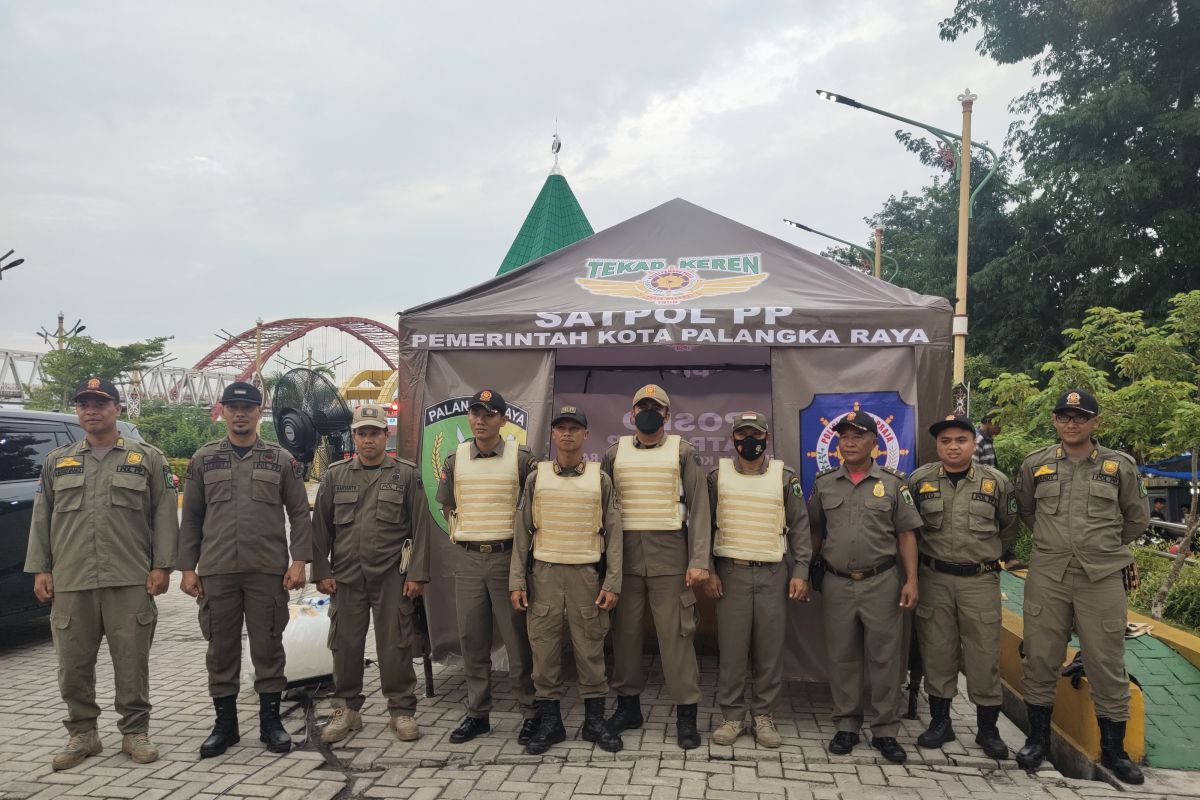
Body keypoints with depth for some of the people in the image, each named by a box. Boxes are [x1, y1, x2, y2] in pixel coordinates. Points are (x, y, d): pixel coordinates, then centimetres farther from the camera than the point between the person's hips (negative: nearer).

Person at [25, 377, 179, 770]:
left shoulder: (148, 458, 5)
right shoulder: (57, 462, 14)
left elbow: (164, 515, 1)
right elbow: (41, 519, 13)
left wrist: (161, 565, -6)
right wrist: (40, 569, 5)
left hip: (130, 581, -3)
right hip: (70, 582, 3)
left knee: (131, 661, 2)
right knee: (73, 663, 8)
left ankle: (134, 732, 14)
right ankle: (82, 733, 23)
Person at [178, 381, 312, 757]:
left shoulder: (281, 459, 5)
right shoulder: (203, 459, 9)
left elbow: (300, 513, 3)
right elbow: (191, 518, 9)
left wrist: (299, 561, -6)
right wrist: (187, 567, 3)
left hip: (268, 571, -1)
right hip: (216, 571, 2)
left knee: (268, 646, 5)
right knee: (221, 648, 8)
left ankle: (271, 722, 16)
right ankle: (225, 724, 21)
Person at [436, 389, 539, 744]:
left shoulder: (520, 457, -3)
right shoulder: (456, 459, 7)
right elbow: (447, 506, 16)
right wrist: (465, 536, 9)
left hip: (507, 555, -3)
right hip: (467, 558, 4)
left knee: (517, 637, 1)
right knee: (472, 639, 10)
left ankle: (531, 712, 13)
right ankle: (477, 713, 22)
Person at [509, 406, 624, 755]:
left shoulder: (600, 479, 4)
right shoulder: (536, 477, 6)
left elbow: (613, 534, 3)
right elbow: (522, 532, 6)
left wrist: (612, 582, -4)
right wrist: (517, 581, 0)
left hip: (587, 574, -1)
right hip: (544, 573, 1)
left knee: (590, 649, 4)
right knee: (544, 649, 3)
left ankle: (595, 721, 17)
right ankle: (549, 722, 16)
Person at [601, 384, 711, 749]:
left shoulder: (683, 452, 3)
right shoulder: (615, 453, 10)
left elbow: (698, 507, -1)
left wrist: (699, 561, -9)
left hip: (669, 554, -2)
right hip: (623, 554, 3)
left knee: (676, 633, -1)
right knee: (625, 631, 8)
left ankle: (686, 712, 9)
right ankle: (628, 705, 23)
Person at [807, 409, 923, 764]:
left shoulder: (892, 483, 1)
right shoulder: (824, 483, 6)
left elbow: (906, 535, 1)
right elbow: (814, 532, 12)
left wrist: (911, 580, -6)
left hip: (882, 582, -1)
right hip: (837, 584, 2)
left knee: (885, 658, 3)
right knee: (842, 658, 8)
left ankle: (885, 731, 15)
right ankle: (846, 726, 21)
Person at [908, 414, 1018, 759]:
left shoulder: (996, 481, 0)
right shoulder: (919, 480, 0)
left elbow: (1009, 527, 13)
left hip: (981, 580, 0)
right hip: (934, 578, 1)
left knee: (984, 653, 2)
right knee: (937, 651, 7)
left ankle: (988, 728, 17)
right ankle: (940, 721, 20)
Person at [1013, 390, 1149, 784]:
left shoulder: (1120, 466, 1)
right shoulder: (1035, 464, 4)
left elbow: (1137, 519, 13)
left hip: (1103, 578, -1)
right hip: (1046, 576, 1)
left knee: (1107, 664, 6)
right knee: (1040, 659, 7)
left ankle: (1114, 748, 21)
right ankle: (1038, 737, 22)